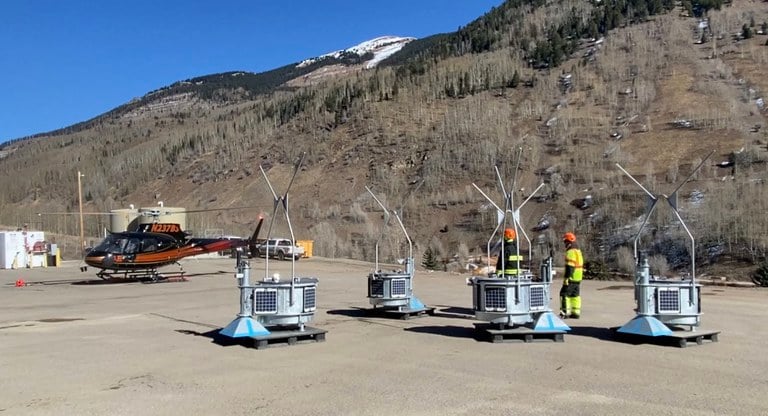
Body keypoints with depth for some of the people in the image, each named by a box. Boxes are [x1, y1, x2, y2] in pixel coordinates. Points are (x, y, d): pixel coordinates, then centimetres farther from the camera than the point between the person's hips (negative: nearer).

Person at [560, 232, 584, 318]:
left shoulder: (571, 252, -16)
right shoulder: (578, 251, 17)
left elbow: (569, 267, -22)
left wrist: (566, 278, -22)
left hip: (572, 278, -10)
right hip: (578, 278, 10)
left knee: (564, 294, -6)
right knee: (575, 295, 13)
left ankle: (565, 312, -9)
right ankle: (576, 312, 15)